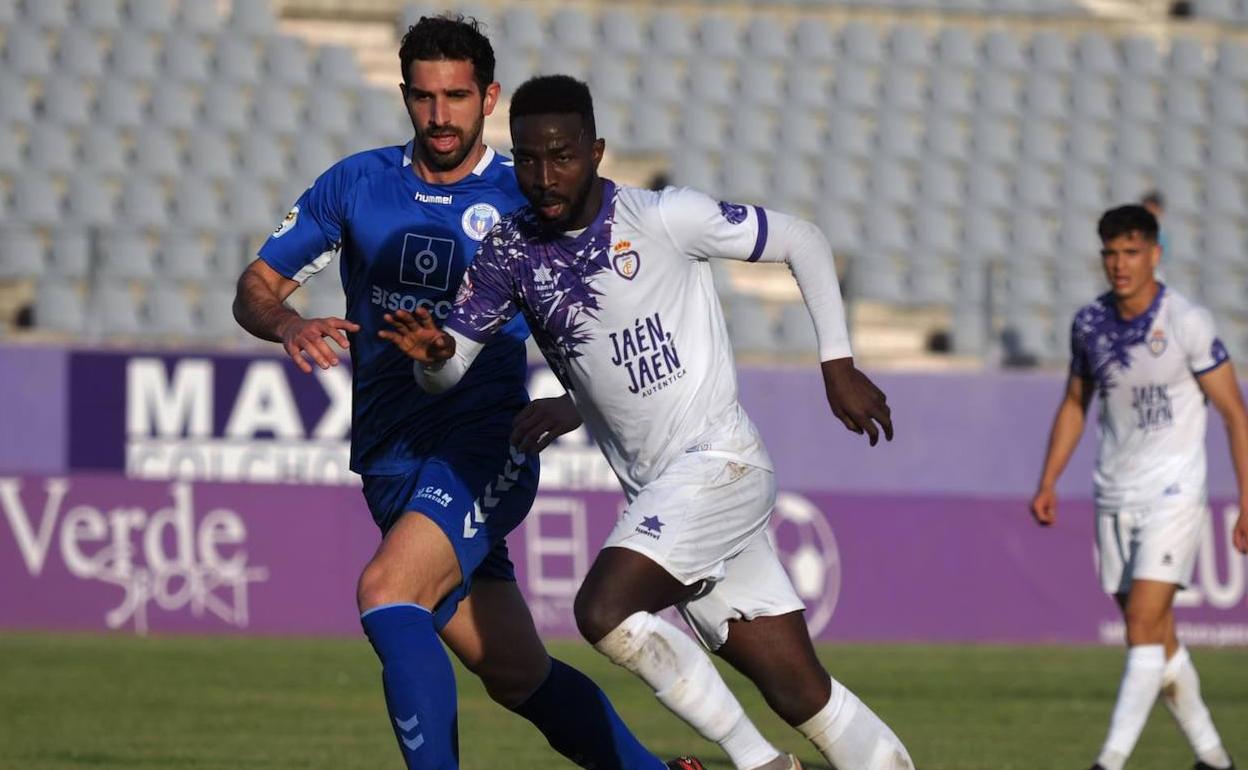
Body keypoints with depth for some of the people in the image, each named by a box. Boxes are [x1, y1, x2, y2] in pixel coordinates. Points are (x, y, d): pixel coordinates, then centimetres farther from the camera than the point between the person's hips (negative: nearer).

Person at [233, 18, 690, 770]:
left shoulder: (529, 200, 0)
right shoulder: (358, 184, 8)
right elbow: (256, 287, 10)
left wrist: (569, 406, -12)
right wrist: (289, 324, -13)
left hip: (486, 444, -4)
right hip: (392, 465, 4)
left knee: (386, 593, -30)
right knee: (519, 678, 5)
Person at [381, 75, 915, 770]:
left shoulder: (663, 218, -11)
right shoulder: (510, 251, 4)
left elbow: (803, 242, -2)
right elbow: (452, 372, 5)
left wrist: (838, 365, -2)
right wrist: (432, 353, -18)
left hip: (718, 459, -5)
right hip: (655, 492, 6)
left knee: (604, 610, -23)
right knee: (800, 694, 3)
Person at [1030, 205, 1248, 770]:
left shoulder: (1187, 321, -12)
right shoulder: (1089, 322, 3)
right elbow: (1075, 404, 19)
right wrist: (1048, 482, 11)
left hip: (1173, 495, -5)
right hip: (1114, 499, 5)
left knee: (1144, 626, -15)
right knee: (1156, 638, 8)